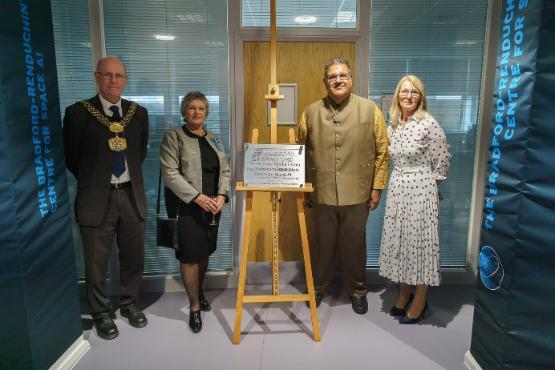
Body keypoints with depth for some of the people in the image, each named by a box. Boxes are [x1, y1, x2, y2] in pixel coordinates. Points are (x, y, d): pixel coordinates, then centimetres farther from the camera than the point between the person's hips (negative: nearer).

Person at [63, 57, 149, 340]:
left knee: (134, 257, 14)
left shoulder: (139, 113, 4)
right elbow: (70, 157, 2)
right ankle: (101, 313, 30)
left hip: (131, 196, 3)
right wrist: (92, 181, 7)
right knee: (96, 262, 10)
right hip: (96, 199, -3)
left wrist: (130, 177, 13)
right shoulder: (77, 112, -6)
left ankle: (129, 304, 37)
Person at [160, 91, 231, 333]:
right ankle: (194, 307, 14)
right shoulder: (173, 137, -3)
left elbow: (225, 171, 11)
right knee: (190, 256, -2)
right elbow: (171, 174, -12)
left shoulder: (214, 139, 13)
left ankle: (199, 292, 36)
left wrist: (221, 196, -6)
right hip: (187, 206, -5)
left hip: (212, 206, 5)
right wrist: (198, 197, -17)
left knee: (205, 252, 14)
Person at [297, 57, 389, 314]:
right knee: (322, 243, 14)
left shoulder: (370, 110, -2)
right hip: (322, 193, 1)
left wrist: (377, 187, -2)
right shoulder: (311, 112, 2)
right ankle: (317, 287, 36)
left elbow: (382, 152, 0)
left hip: (357, 194, -1)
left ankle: (357, 290, 34)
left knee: (354, 245, 12)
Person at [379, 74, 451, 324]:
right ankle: (404, 294, 30)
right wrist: (400, 182, 15)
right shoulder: (392, 125, 7)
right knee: (398, 241, 12)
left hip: (421, 189, -6)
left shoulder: (429, 124, -12)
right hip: (397, 188, 6)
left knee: (419, 241, 3)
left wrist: (427, 183, 2)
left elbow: (442, 161, -6)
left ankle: (420, 301, 20)